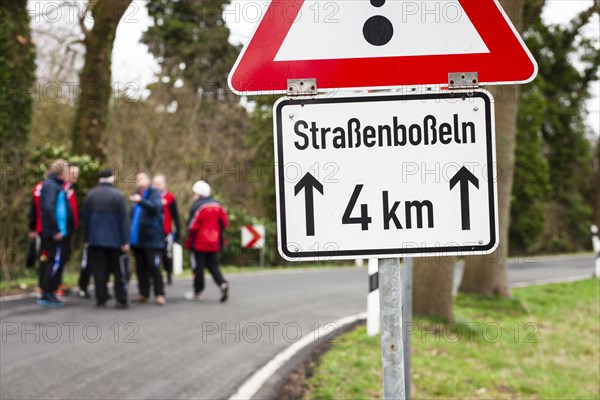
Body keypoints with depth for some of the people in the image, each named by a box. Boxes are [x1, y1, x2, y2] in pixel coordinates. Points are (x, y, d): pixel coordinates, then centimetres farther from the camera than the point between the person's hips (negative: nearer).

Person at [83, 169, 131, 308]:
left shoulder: (90, 195, 7)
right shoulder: (118, 195, -7)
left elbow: (85, 218, 11)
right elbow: (124, 220, -9)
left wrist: (87, 238, 17)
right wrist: (125, 241, -7)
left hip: (95, 239, 4)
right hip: (115, 240, -4)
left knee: (99, 271, 5)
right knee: (119, 271, 2)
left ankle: (101, 299, 4)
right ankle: (121, 300, -2)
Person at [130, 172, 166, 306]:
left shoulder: (154, 193, -3)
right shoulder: (137, 195, 17)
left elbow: (156, 207, -22)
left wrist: (141, 201, -36)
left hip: (151, 238, -7)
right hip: (137, 238, 7)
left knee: (154, 266, -7)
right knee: (141, 267, 10)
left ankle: (159, 294, -3)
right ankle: (144, 293, 17)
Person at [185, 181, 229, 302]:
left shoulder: (197, 206, -14)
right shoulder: (217, 205, 4)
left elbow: (193, 226, -15)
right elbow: (225, 223, 7)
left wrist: (189, 242, -4)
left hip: (199, 243, -5)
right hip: (214, 243, 5)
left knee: (198, 267, 5)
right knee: (213, 265, 11)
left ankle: (198, 292, 10)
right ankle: (223, 284, -12)